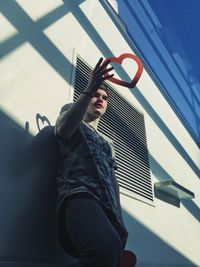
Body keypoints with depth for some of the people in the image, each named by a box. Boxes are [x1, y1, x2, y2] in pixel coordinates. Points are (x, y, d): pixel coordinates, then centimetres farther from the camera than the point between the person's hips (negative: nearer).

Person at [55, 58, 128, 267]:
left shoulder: (108, 142, 34)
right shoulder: (71, 116, 21)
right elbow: (64, 128, -7)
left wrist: (119, 217, 14)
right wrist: (89, 89, -12)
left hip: (108, 205, 7)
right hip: (79, 195, -6)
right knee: (106, 246, -36)